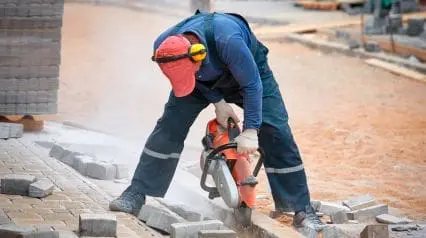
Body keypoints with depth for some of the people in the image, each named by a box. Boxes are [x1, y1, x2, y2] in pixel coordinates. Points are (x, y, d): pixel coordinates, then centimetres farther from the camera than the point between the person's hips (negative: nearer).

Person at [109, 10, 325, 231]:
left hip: (247, 70, -3)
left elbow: (251, 84, -33)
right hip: (206, 80, 3)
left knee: (275, 132, -14)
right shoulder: (163, 48, -31)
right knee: (169, 126, -14)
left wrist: (250, 131, -32)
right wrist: (218, 103, -14)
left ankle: (302, 210, -8)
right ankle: (135, 196, -8)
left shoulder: (226, 39, -46)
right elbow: (188, 79, -10)